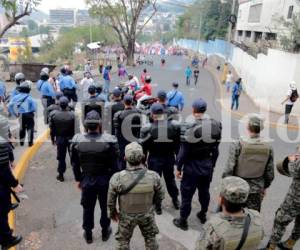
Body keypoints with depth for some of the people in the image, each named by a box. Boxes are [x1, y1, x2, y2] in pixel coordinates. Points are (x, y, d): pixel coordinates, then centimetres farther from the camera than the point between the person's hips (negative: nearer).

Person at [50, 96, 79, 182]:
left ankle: (61, 175, 21)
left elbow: (52, 129, -2)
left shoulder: (53, 114, -11)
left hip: (60, 139, 1)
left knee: (61, 157, 12)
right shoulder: (72, 115, -18)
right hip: (70, 139, -1)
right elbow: (76, 129, -16)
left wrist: (53, 139, 11)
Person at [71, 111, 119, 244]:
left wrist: (78, 179, 12)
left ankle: (88, 234, 35)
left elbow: (75, 163, -1)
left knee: (88, 208, 19)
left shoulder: (77, 140, -11)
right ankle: (105, 231, 37)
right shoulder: (109, 140, -20)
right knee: (105, 206, 20)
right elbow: (113, 164, -14)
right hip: (105, 179, -1)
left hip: (86, 179, 2)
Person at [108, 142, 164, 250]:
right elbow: (160, 196, -8)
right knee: (150, 238, 28)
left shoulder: (117, 178, -29)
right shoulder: (154, 177, -26)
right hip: (147, 214, 1)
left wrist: (112, 212, 7)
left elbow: (111, 200, -13)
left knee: (123, 241, 25)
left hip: (126, 216, 0)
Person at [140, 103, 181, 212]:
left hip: (154, 159, -3)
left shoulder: (148, 128, -16)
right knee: (170, 179, 24)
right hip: (169, 157, 3)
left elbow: (144, 147, -9)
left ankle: (157, 205, 26)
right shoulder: (174, 126, -9)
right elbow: (178, 145, -1)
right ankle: (175, 200, 41)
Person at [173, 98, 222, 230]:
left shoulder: (189, 127, -21)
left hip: (192, 166, -5)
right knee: (204, 191, 23)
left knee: (187, 194, 9)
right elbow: (215, 149, 2)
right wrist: (212, 164, 15)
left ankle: (183, 221, 24)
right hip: (207, 165, 5)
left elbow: (184, 151, -16)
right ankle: (203, 215, 42)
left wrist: (178, 167, -4)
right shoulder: (216, 125, -6)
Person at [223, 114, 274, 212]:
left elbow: (229, 169, -18)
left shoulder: (238, 144, -20)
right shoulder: (268, 147, -8)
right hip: (257, 190, 3)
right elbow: (270, 173, 0)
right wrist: (265, 187, 17)